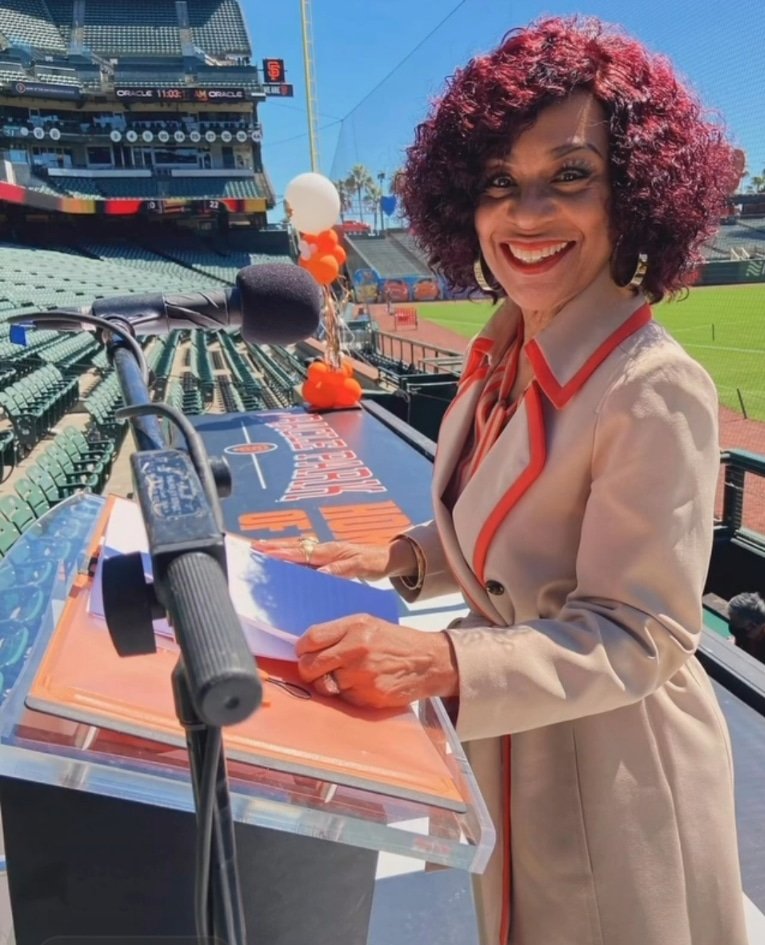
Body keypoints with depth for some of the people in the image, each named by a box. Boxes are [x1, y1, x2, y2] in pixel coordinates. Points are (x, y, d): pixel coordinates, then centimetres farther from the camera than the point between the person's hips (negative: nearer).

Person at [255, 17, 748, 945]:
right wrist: (390, 560, -2)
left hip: (609, 771, -6)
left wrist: (442, 662, -35)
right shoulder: (504, 352, -3)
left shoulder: (653, 392, -28)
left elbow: (636, 637, -24)